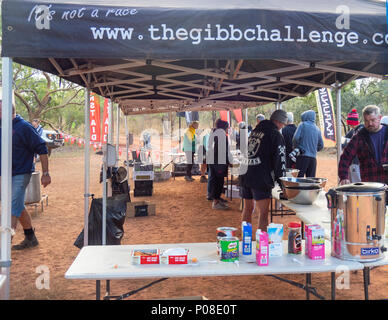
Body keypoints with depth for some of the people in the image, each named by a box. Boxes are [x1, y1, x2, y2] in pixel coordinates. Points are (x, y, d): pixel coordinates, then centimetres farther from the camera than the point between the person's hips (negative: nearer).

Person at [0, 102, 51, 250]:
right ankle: (30, 238, 30)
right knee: (19, 207, 16)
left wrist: (45, 173, -15)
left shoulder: (24, 127, -13)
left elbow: (42, 149, -13)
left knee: (14, 209, -10)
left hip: (21, 174, -8)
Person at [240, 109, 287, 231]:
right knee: (263, 214, -3)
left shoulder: (255, 131, 16)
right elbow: (280, 159, -8)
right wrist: (280, 180, -2)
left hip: (245, 175, 8)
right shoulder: (276, 135, -6)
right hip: (261, 179, -7)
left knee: (247, 209, 19)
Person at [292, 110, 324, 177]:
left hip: (302, 156, -5)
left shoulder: (303, 125, 0)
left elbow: (296, 138, -12)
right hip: (313, 157, 5)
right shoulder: (317, 129, 14)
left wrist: (295, 148, 4)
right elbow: (321, 146, 15)